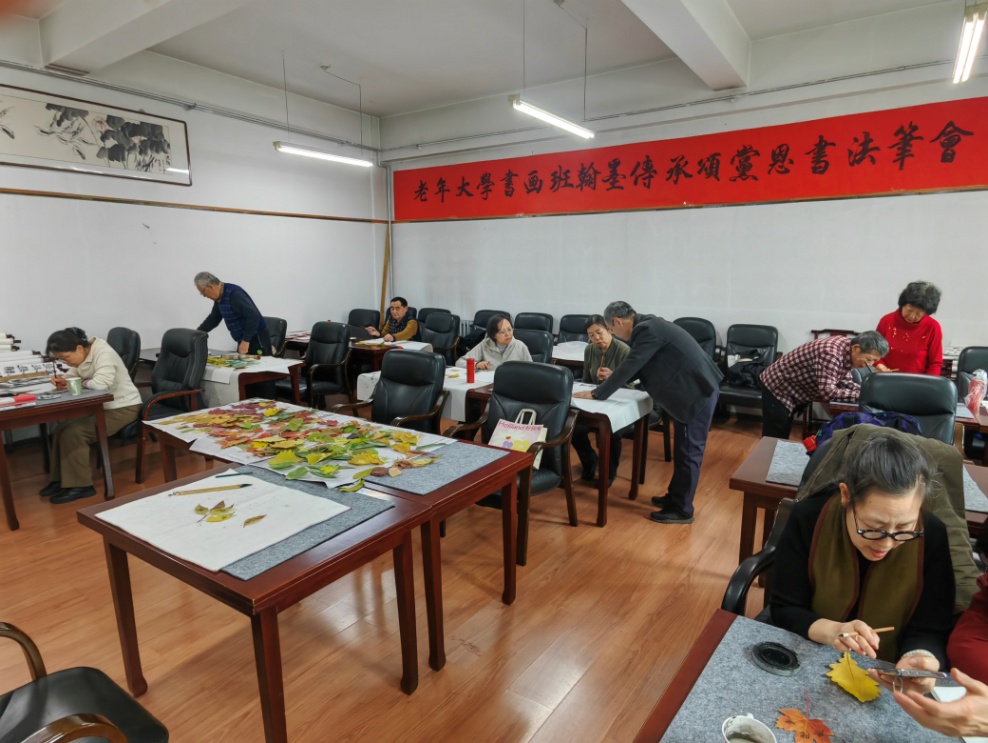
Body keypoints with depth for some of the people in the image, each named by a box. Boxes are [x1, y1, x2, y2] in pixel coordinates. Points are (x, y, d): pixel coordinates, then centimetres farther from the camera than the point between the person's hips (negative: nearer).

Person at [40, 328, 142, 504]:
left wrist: (81, 383, -14)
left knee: (73, 433, -18)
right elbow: (73, 375, 15)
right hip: (101, 407, 9)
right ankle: (61, 479, 10)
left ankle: (80, 485, -8)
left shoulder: (103, 354, -23)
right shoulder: (81, 355, 4)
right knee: (61, 429, -1)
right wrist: (63, 381, -9)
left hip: (122, 408, -9)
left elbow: (100, 384, -34)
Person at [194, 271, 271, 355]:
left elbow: (253, 316, -30)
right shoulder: (219, 296, 8)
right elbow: (214, 318, 23)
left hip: (257, 340, -9)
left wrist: (246, 341, -28)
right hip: (245, 340, 9)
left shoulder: (234, 294, -21)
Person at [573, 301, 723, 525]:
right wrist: (615, 376, 20)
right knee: (683, 450, 18)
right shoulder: (648, 325, 11)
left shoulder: (647, 330, -20)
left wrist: (596, 394, -12)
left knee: (688, 452, 0)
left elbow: (629, 366, -20)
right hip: (693, 389, 10)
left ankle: (682, 510, 11)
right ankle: (675, 497, 31)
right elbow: (639, 367, 21)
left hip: (698, 392, -10)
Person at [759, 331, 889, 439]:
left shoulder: (847, 349, -3)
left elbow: (844, 382, 6)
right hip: (777, 387, -9)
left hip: (792, 389, 9)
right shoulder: (831, 353, -30)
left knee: (782, 437, 17)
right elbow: (827, 391, -34)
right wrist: (859, 395, -27)